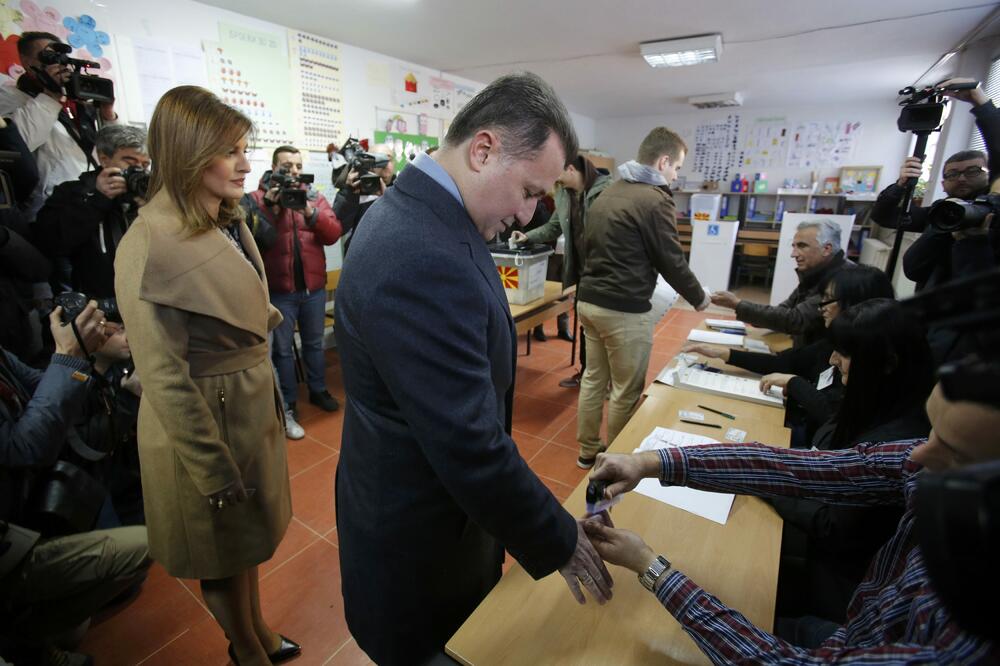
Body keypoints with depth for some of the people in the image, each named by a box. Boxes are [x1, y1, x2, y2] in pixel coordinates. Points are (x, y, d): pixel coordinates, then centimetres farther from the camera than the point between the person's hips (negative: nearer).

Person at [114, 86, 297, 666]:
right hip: (209, 416, -7)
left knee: (249, 537, 25)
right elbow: (165, 378, -21)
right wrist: (214, 474, -16)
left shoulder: (229, 223, 2)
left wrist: (269, 391, 14)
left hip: (255, 400, 7)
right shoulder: (152, 244, -22)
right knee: (225, 546, 17)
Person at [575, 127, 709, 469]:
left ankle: (588, 449, 29)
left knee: (594, 376, 17)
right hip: (625, 309, -8)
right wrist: (699, 299, 7)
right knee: (626, 390, 6)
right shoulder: (655, 200, -13)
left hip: (589, 300, 8)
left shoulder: (606, 193, 12)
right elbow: (671, 262, -9)